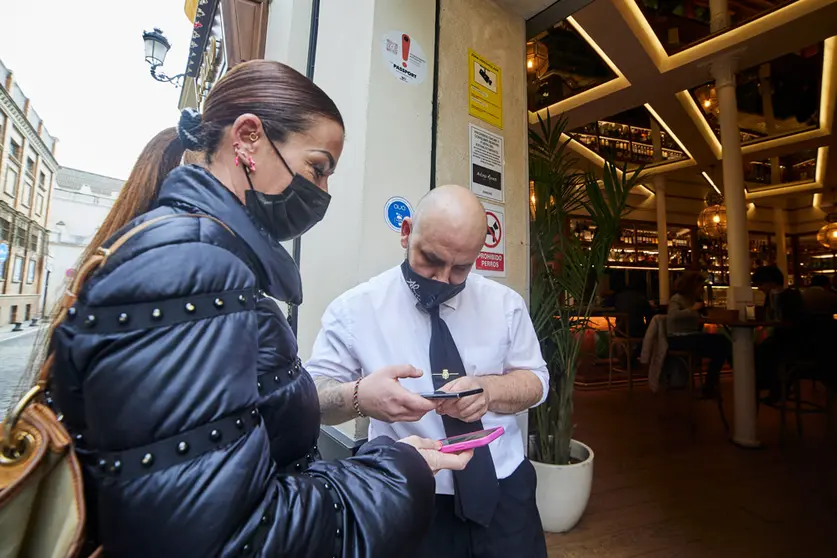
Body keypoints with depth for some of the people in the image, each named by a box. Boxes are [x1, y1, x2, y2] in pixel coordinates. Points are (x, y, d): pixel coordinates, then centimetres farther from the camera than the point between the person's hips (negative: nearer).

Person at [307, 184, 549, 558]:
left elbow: (535, 380, 2)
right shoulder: (354, 308, -13)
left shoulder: (504, 303, -4)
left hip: (505, 489, 3)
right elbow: (311, 395, -10)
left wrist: (488, 388, -21)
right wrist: (358, 395, -34)